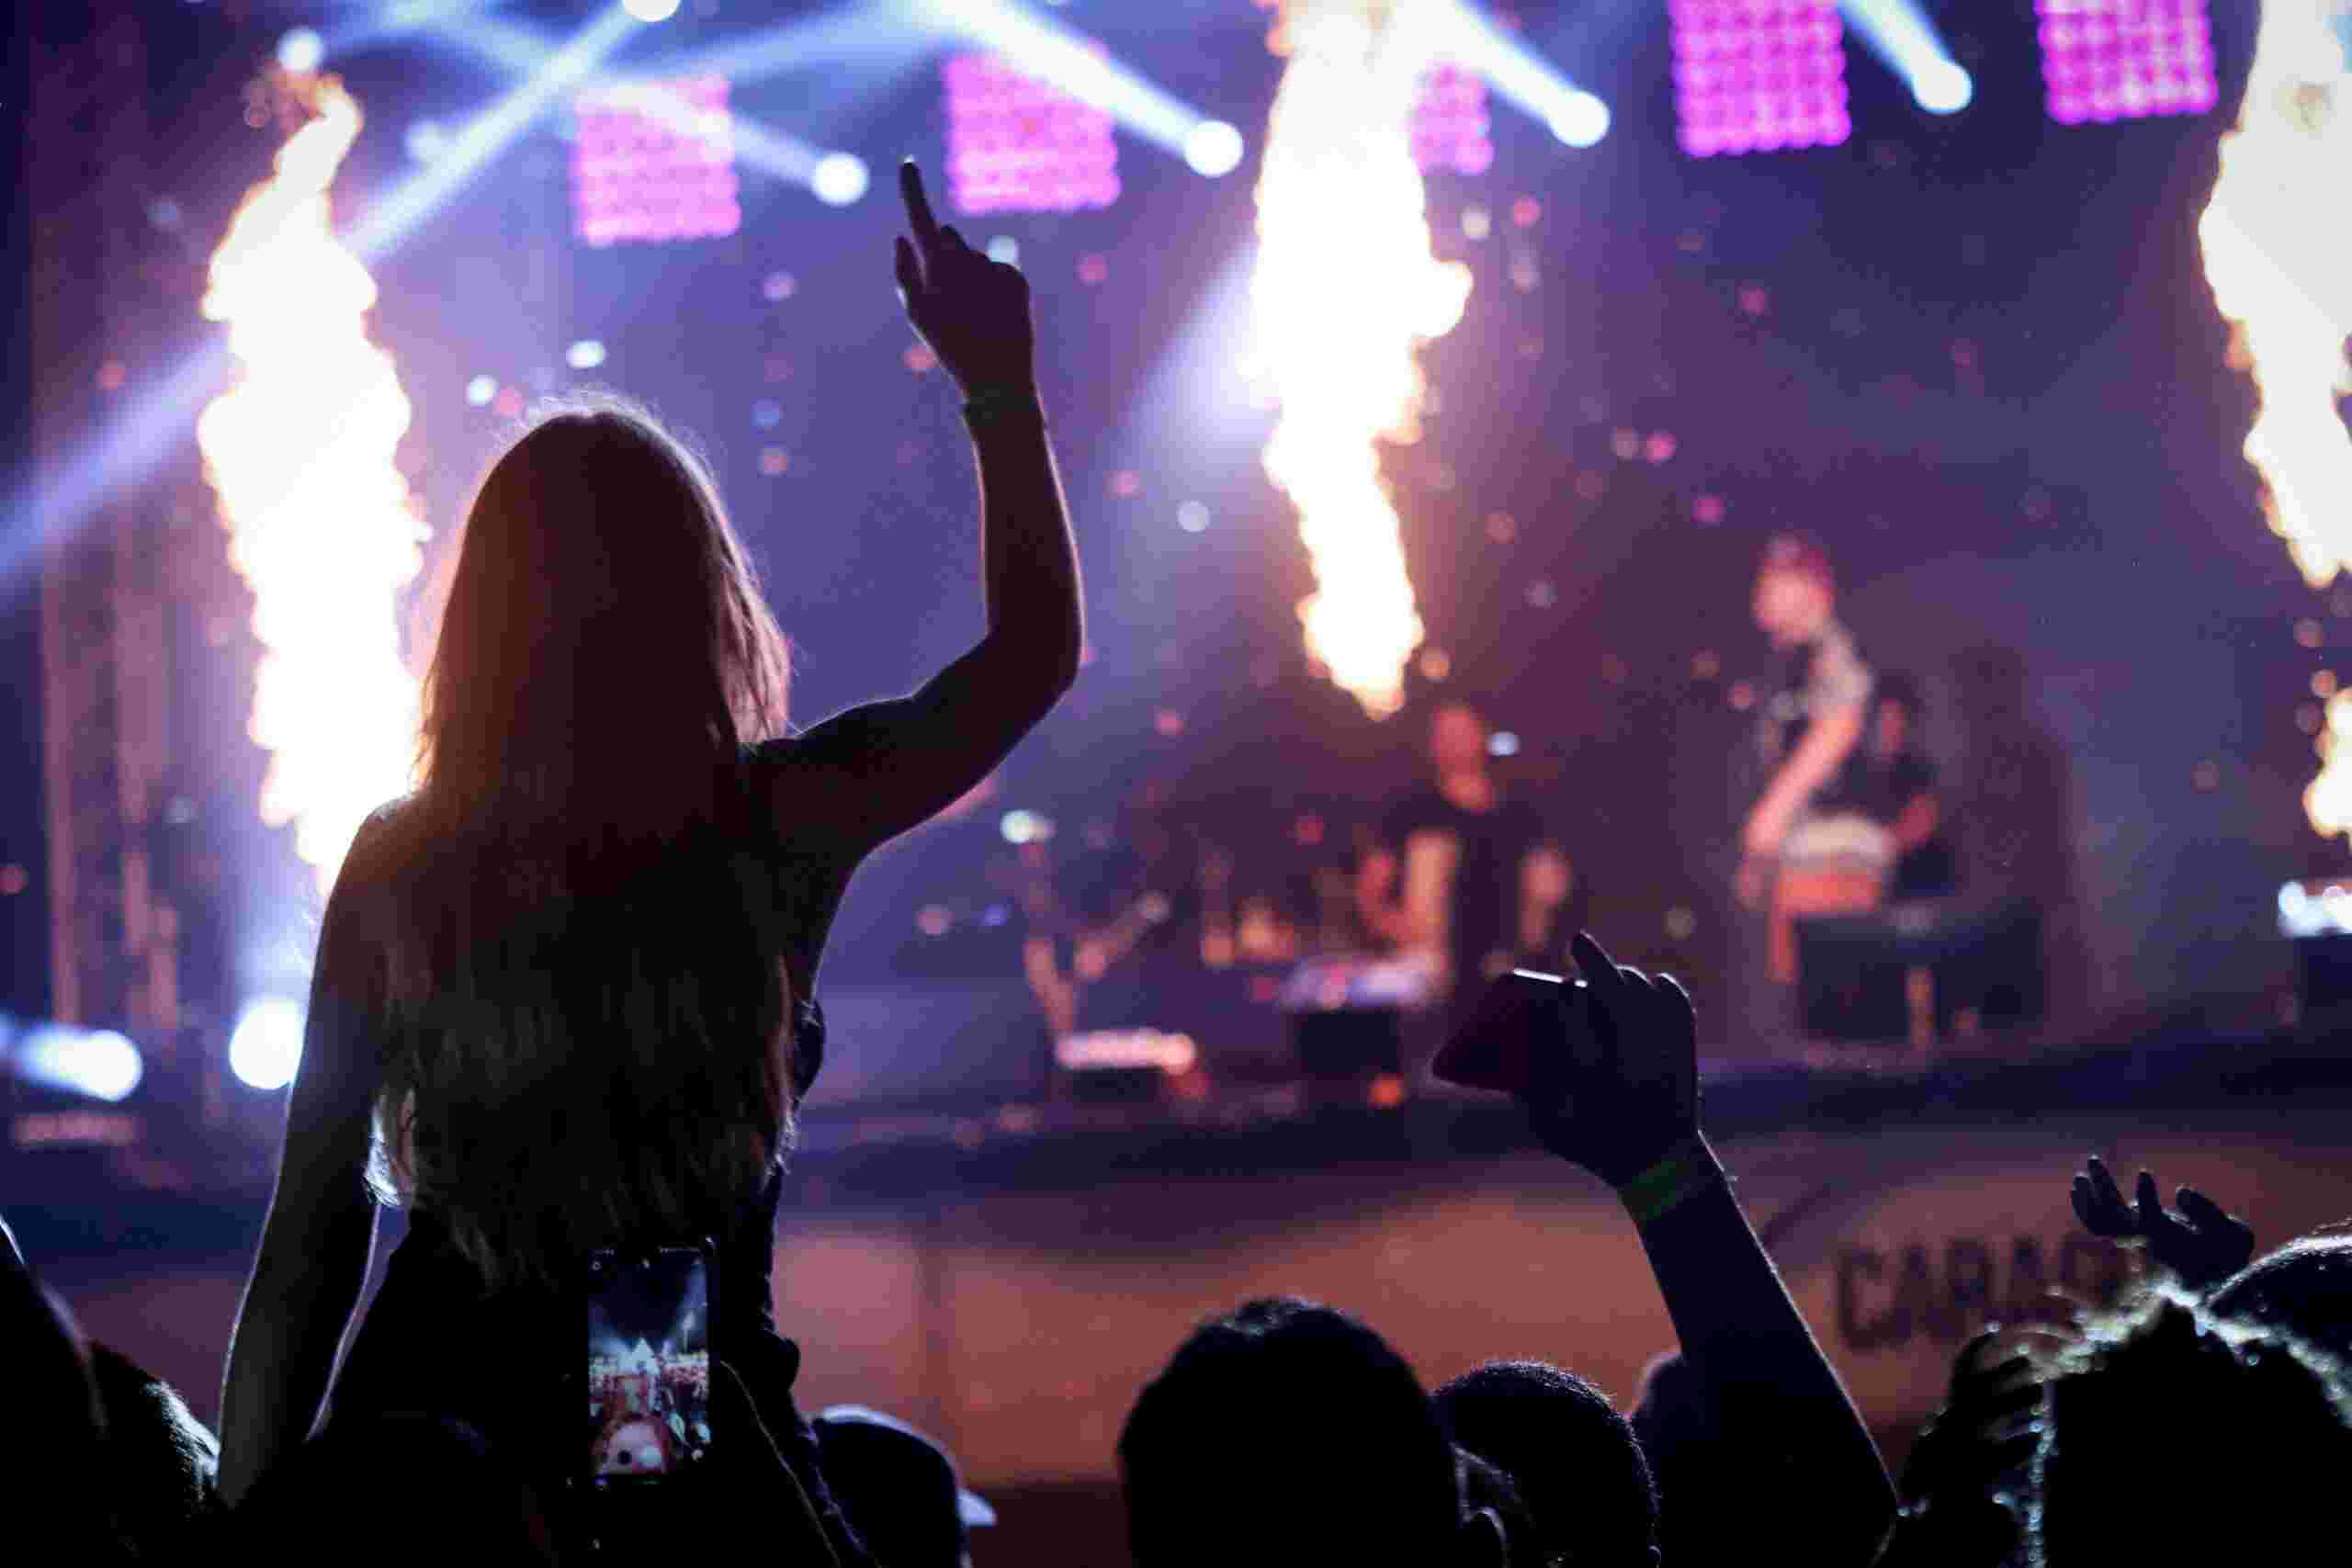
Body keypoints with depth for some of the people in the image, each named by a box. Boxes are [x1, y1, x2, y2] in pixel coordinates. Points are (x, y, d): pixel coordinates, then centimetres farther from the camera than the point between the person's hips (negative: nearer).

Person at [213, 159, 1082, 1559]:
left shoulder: (400, 865, -4)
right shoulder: (784, 824, -8)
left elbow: (311, 1231, -1)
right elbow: (1037, 646, 9)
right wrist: (999, 381, 15)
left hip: (422, 1433, 2)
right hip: (698, 1437, -1)